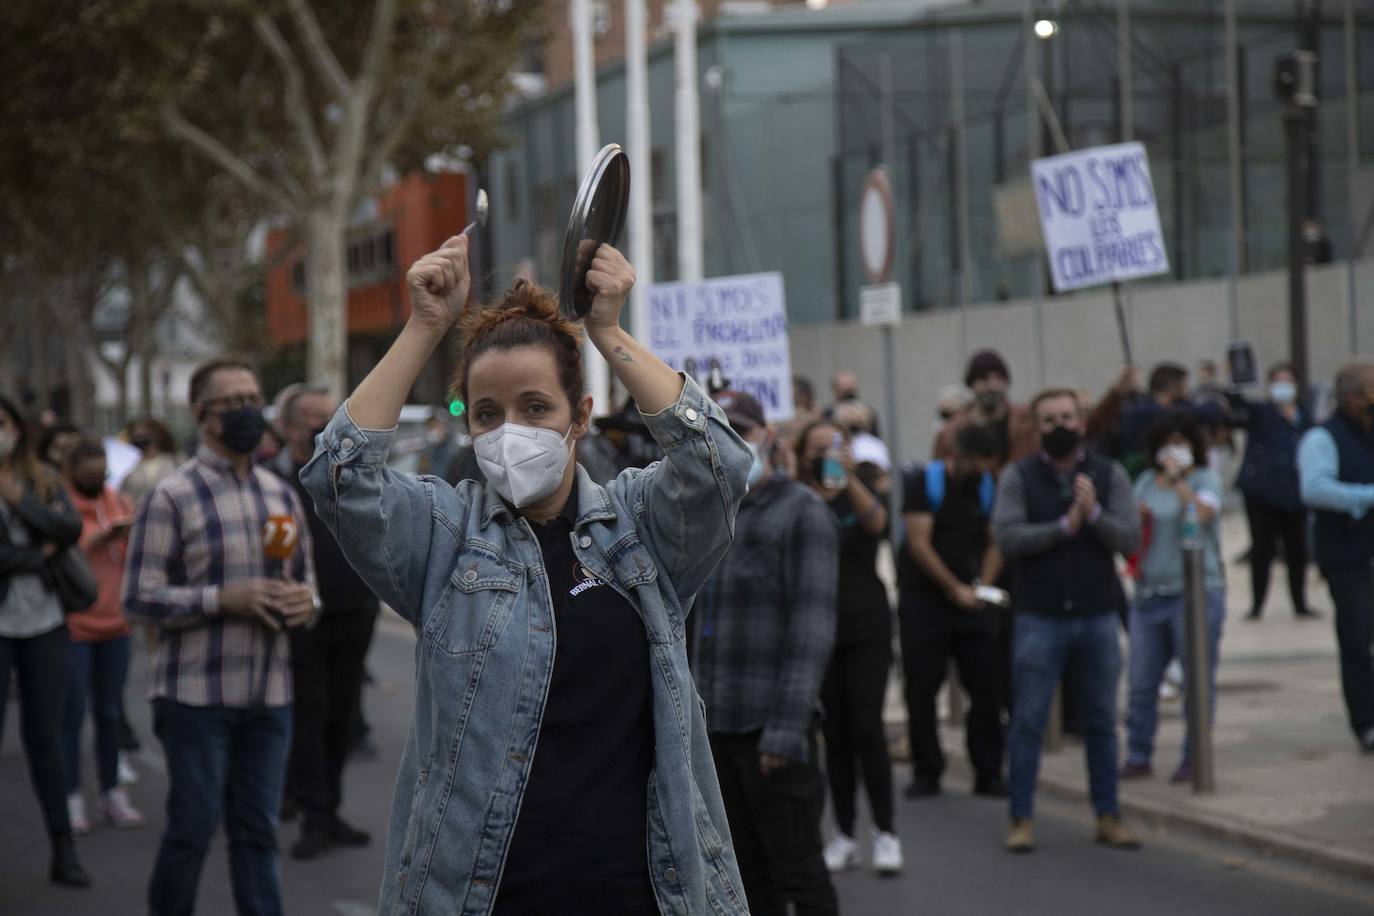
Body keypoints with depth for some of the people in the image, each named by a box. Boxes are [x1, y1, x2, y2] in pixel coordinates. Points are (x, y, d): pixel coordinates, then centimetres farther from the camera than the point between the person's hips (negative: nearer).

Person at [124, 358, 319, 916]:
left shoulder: (281, 495, 12)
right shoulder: (171, 498, -6)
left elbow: (304, 577, 22)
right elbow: (139, 600, -9)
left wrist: (306, 601, -2)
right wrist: (223, 600, -19)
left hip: (269, 694, 5)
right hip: (197, 695, -5)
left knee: (257, 830, 8)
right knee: (192, 828, 2)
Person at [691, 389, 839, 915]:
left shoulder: (802, 513, -6)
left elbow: (812, 629, -13)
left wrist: (788, 726, -20)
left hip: (771, 724, -7)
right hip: (717, 724, 7)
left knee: (797, 871, -3)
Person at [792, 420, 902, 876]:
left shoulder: (860, 494, -1)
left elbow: (876, 520, -23)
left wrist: (850, 477, -39)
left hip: (866, 628, -2)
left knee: (867, 728, -10)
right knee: (834, 735, 4)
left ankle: (885, 833, -2)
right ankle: (844, 836, 12)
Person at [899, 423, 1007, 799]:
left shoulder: (989, 487, 8)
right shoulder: (925, 481, -6)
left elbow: (995, 544, 8)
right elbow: (919, 543, -11)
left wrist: (982, 587, -8)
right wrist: (954, 588, -13)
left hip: (973, 600, 3)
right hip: (925, 599, -3)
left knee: (987, 687, -2)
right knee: (922, 689, -1)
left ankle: (988, 774, 5)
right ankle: (926, 772, 9)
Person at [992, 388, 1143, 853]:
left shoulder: (1109, 475, 4)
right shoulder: (1019, 476, 0)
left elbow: (1130, 538, -5)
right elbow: (1007, 536, -13)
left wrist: (1094, 514, -20)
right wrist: (1064, 525, -17)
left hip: (1097, 617, 2)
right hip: (1039, 618, -2)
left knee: (1101, 722, 10)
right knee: (1027, 722, 0)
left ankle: (1108, 815, 19)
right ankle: (1021, 818, 8)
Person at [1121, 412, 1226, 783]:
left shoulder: (1205, 478, 0)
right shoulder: (1146, 482, 15)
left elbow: (1202, 514, -20)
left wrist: (1178, 478, -12)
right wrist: (1134, 518, -1)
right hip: (1150, 592, 5)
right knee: (1142, 682, 4)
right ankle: (1138, 756, 12)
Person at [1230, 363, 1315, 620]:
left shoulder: (1304, 416, 12)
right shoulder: (1260, 411, -1)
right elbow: (1239, 409, -21)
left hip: (1295, 494, 4)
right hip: (1262, 491, -4)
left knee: (1297, 550, 8)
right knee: (1261, 550, 0)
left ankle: (1300, 604, 19)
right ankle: (1256, 605, 7)